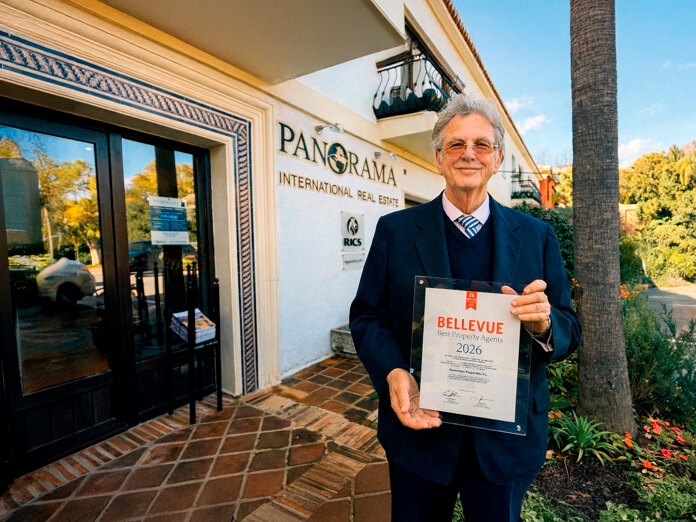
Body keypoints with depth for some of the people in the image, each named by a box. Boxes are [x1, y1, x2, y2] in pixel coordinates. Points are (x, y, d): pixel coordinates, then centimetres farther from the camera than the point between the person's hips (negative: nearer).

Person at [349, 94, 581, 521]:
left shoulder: (537, 236, 0)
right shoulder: (395, 230, -5)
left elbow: (570, 332, 1)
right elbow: (367, 315, -4)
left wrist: (544, 324, -22)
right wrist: (392, 373, -21)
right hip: (419, 424, 0)